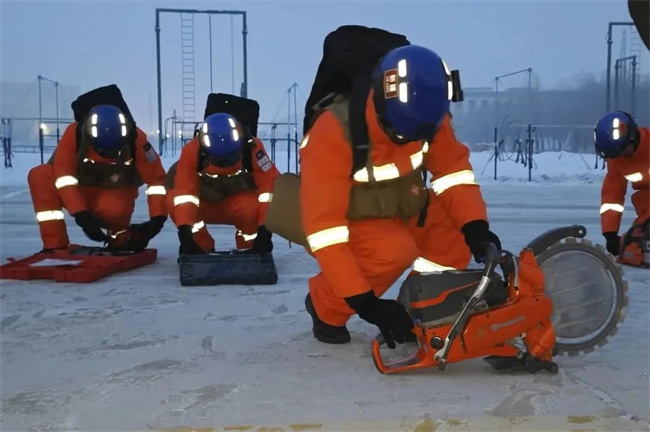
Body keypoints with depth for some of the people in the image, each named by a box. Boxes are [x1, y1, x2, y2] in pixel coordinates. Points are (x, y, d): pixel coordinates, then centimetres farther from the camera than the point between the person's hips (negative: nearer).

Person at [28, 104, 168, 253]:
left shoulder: (136, 139, -24)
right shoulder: (74, 133, -25)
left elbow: (157, 179, -21)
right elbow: (63, 174, -28)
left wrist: (157, 219, -32)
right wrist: (81, 215, -38)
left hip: (116, 192, -1)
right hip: (81, 192, 2)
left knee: (113, 210, -38)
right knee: (39, 175, -25)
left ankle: (121, 240, -1)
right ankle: (55, 244, -20)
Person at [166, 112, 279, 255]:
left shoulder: (252, 147, -29)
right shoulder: (192, 151, -29)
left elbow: (269, 185, -31)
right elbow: (184, 190, -35)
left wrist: (265, 230, -39)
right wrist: (185, 232, -46)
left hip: (238, 204, -1)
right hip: (205, 204, 1)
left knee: (253, 208, -36)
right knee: (174, 201, -29)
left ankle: (248, 247, -4)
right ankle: (203, 248, -6)